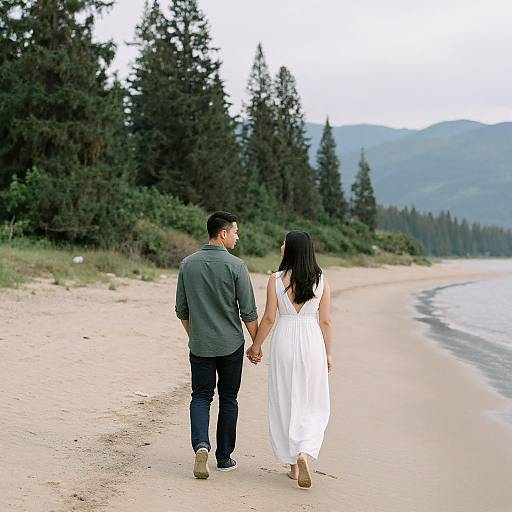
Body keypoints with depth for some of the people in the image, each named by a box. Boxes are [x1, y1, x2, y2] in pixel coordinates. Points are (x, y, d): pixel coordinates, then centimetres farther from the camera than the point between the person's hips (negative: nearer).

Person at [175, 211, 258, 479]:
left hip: (200, 345, 2)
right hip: (231, 344, -2)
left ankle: (201, 445, -13)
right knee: (228, 399, 11)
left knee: (201, 397, 10)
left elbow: (181, 310, 7)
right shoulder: (235, 265, -11)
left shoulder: (188, 264, 1)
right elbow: (248, 311, -11)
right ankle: (224, 457, 17)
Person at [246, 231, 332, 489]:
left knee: (284, 403, 10)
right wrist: (329, 353, 9)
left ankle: (293, 464, 14)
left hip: (284, 341, -1)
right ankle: (304, 453, -11)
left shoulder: (276, 279, -6)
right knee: (314, 404, 11)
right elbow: (325, 321, 0)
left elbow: (269, 318, -5)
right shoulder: (321, 280, -2)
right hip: (312, 342, 1)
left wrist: (256, 345, 9)